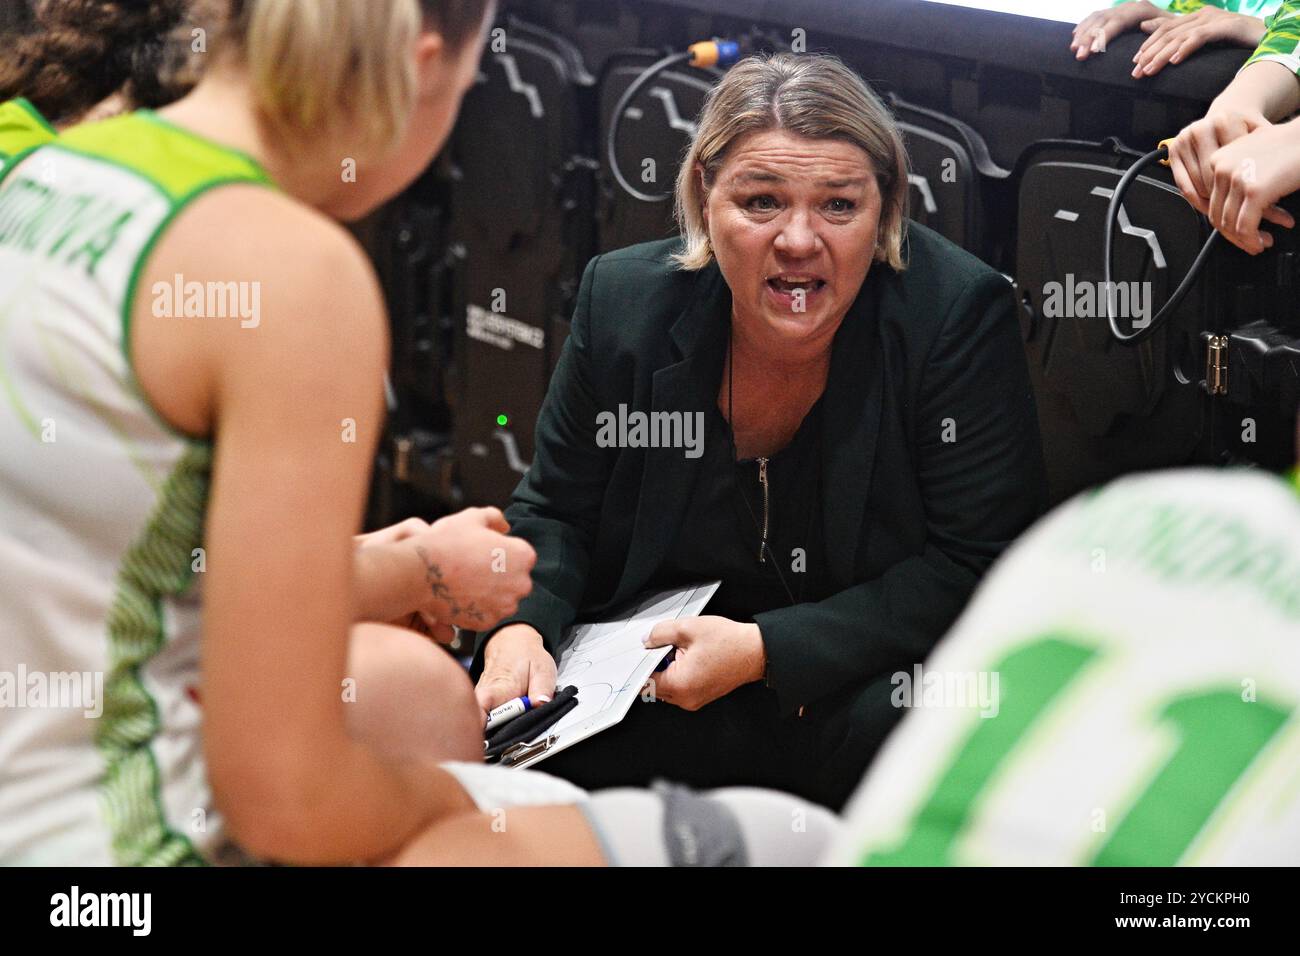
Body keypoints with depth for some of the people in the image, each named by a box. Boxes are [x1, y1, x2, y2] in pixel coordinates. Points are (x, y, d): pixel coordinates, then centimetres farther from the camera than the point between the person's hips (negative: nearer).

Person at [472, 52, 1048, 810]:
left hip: (868, 675, -3)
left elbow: (977, 568, -16)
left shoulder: (961, 312, -15)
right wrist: (519, 629, -18)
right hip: (647, 662, 3)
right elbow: (555, 512, 5)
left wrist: (763, 650, -23)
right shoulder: (624, 300, -5)